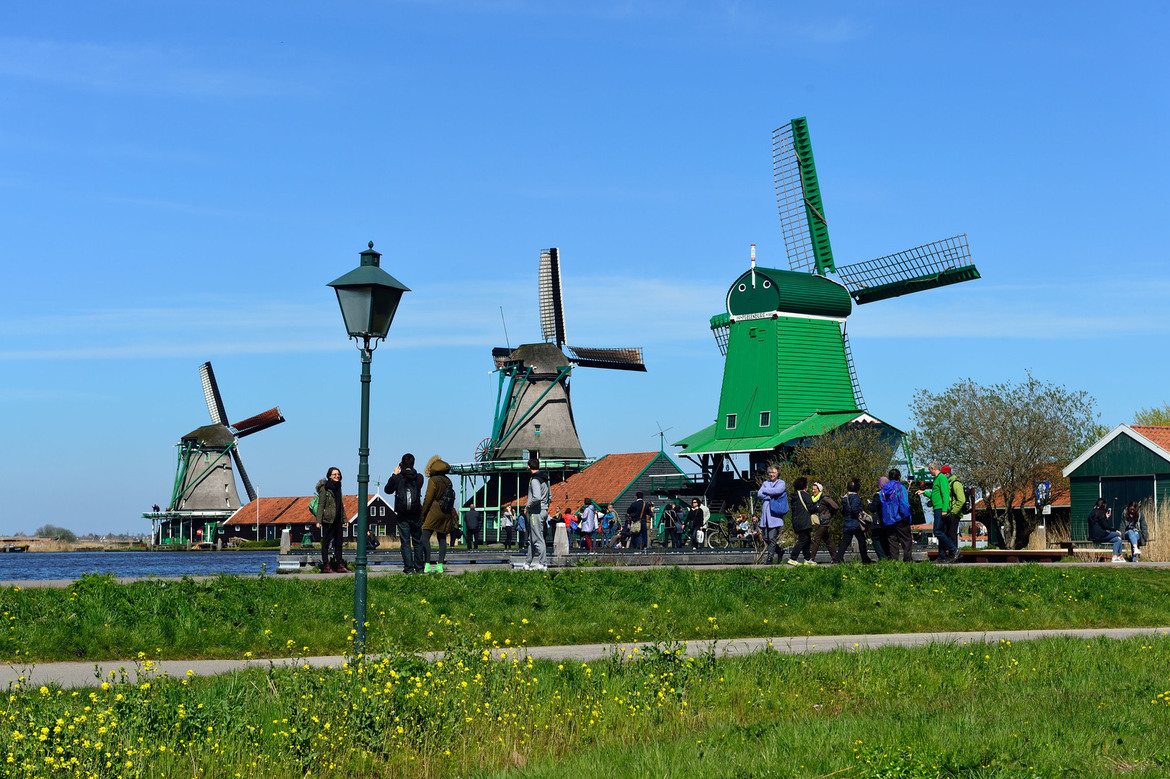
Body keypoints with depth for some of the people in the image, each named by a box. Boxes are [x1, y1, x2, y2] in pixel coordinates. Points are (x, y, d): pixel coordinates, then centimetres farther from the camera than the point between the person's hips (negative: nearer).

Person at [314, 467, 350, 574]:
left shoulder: (338, 487, 14)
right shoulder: (324, 488, -8)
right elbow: (320, 505, -11)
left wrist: (344, 519, 17)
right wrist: (319, 521, -17)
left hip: (337, 520, 8)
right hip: (328, 519, -8)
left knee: (338, 542, 9)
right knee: (326, 542, -2)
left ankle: (340, 565, 12)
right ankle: (326, 566, -1)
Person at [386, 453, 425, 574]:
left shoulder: (398, 478, -7)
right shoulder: (419, 477, -3)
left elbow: (388, 490, 9)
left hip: (402, 515, -1)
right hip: (416, 514, 1)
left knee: (405, 542, 2)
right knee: (418, 542, 10)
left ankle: (409, 568, -3)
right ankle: (419, 567, 9)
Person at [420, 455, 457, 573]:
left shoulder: (433, 480, -8)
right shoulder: (447, 480, 11)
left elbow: (428, 499, -9)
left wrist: (422, 515, -3)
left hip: (435, 511, -7)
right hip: (447, 512, 7)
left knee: (425, 537, -6)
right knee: (442, 538, 9)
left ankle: (428, 565, -15)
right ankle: (440, 565, 6)